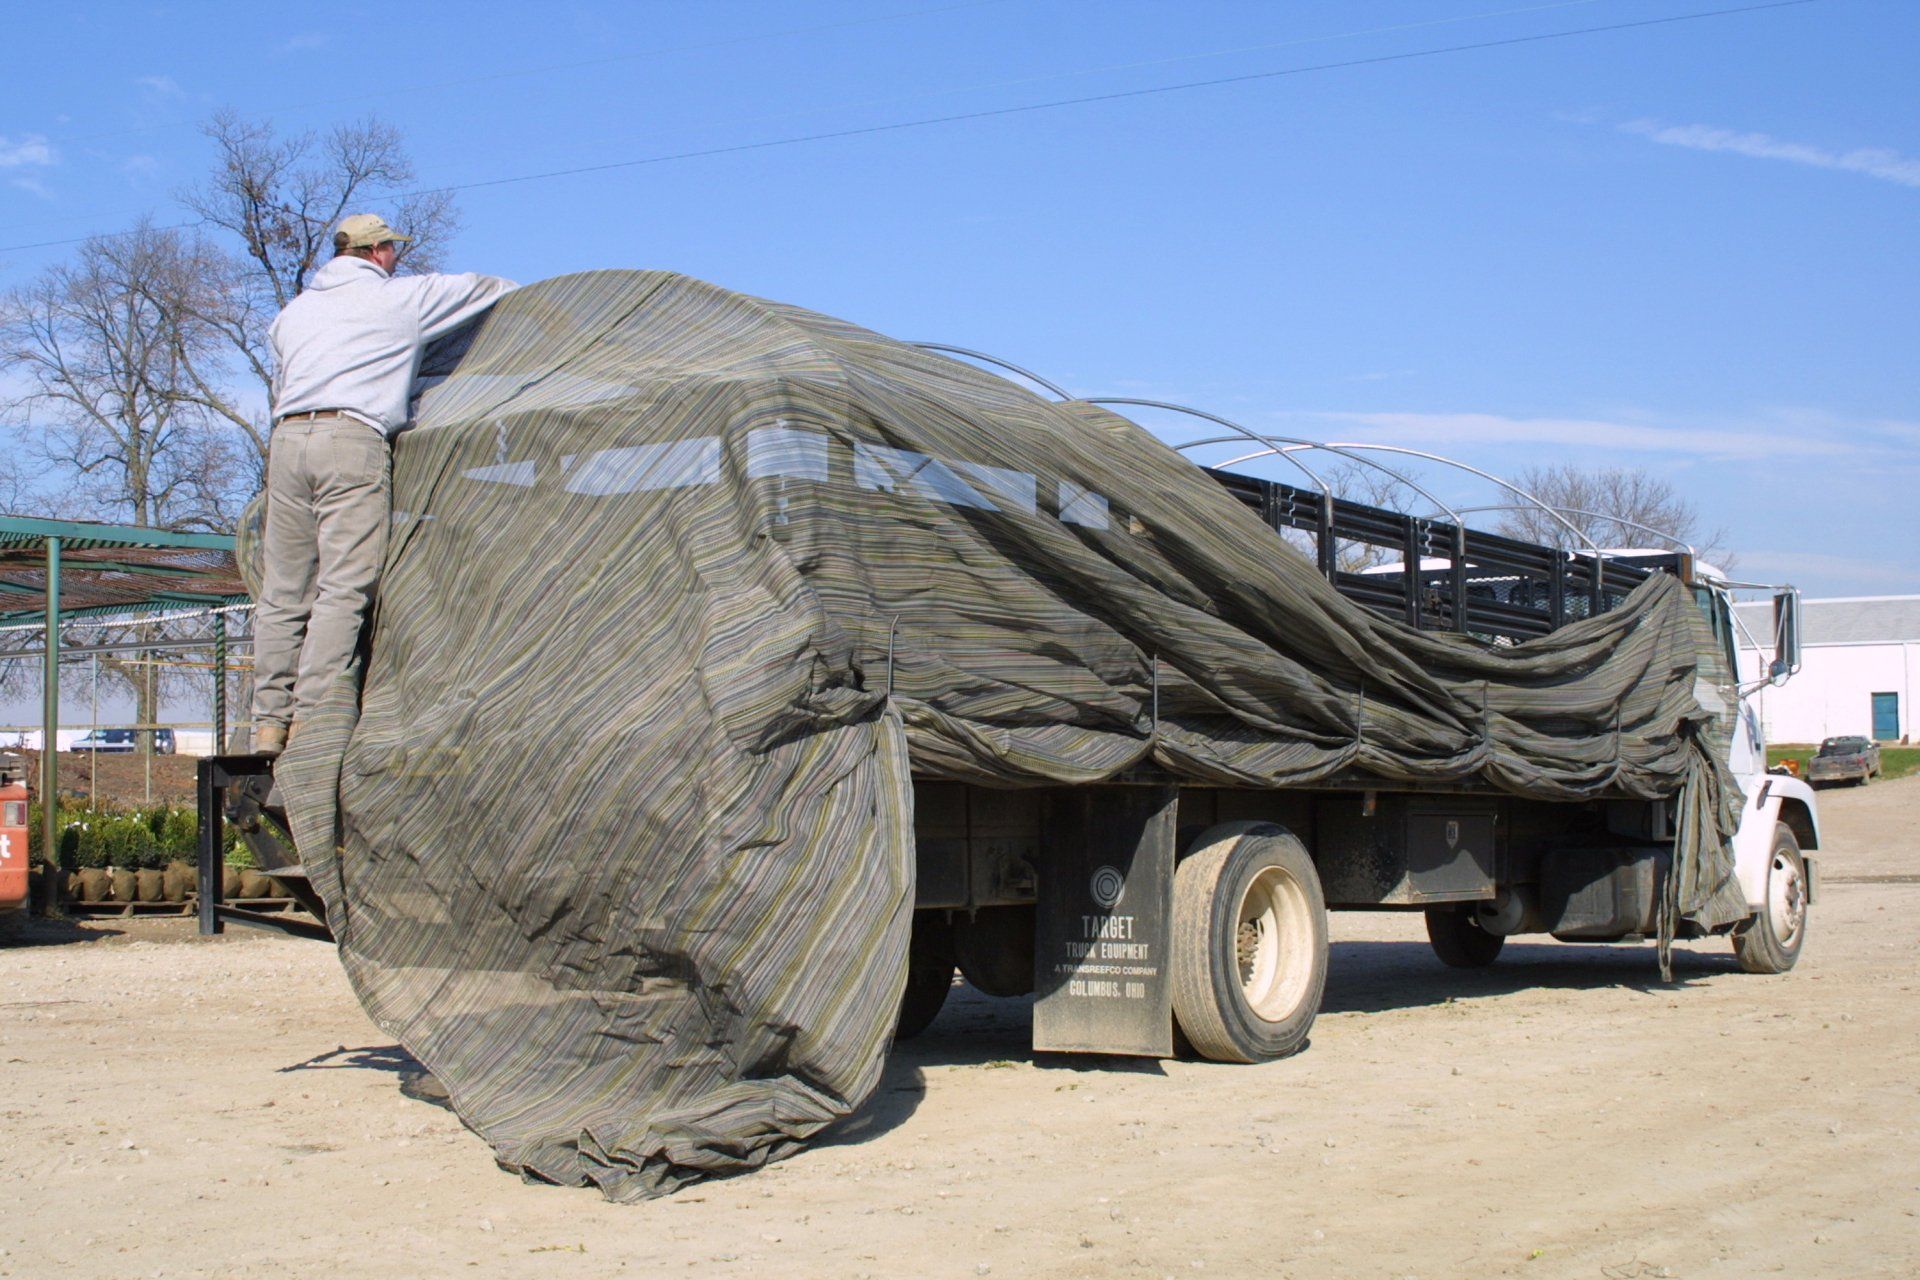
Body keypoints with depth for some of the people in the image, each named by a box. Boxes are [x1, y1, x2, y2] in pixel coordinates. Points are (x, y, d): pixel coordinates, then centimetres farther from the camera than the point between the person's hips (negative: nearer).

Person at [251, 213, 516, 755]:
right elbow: (480, 288, 23)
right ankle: (310, 718, -15)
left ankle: (269, 720, 6)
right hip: (353, 441, -6)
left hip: (286, 439, 6)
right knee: (343, 588, -8)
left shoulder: (293, 310, 24)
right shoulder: (402, 297, 10)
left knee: (283, 591, 7)